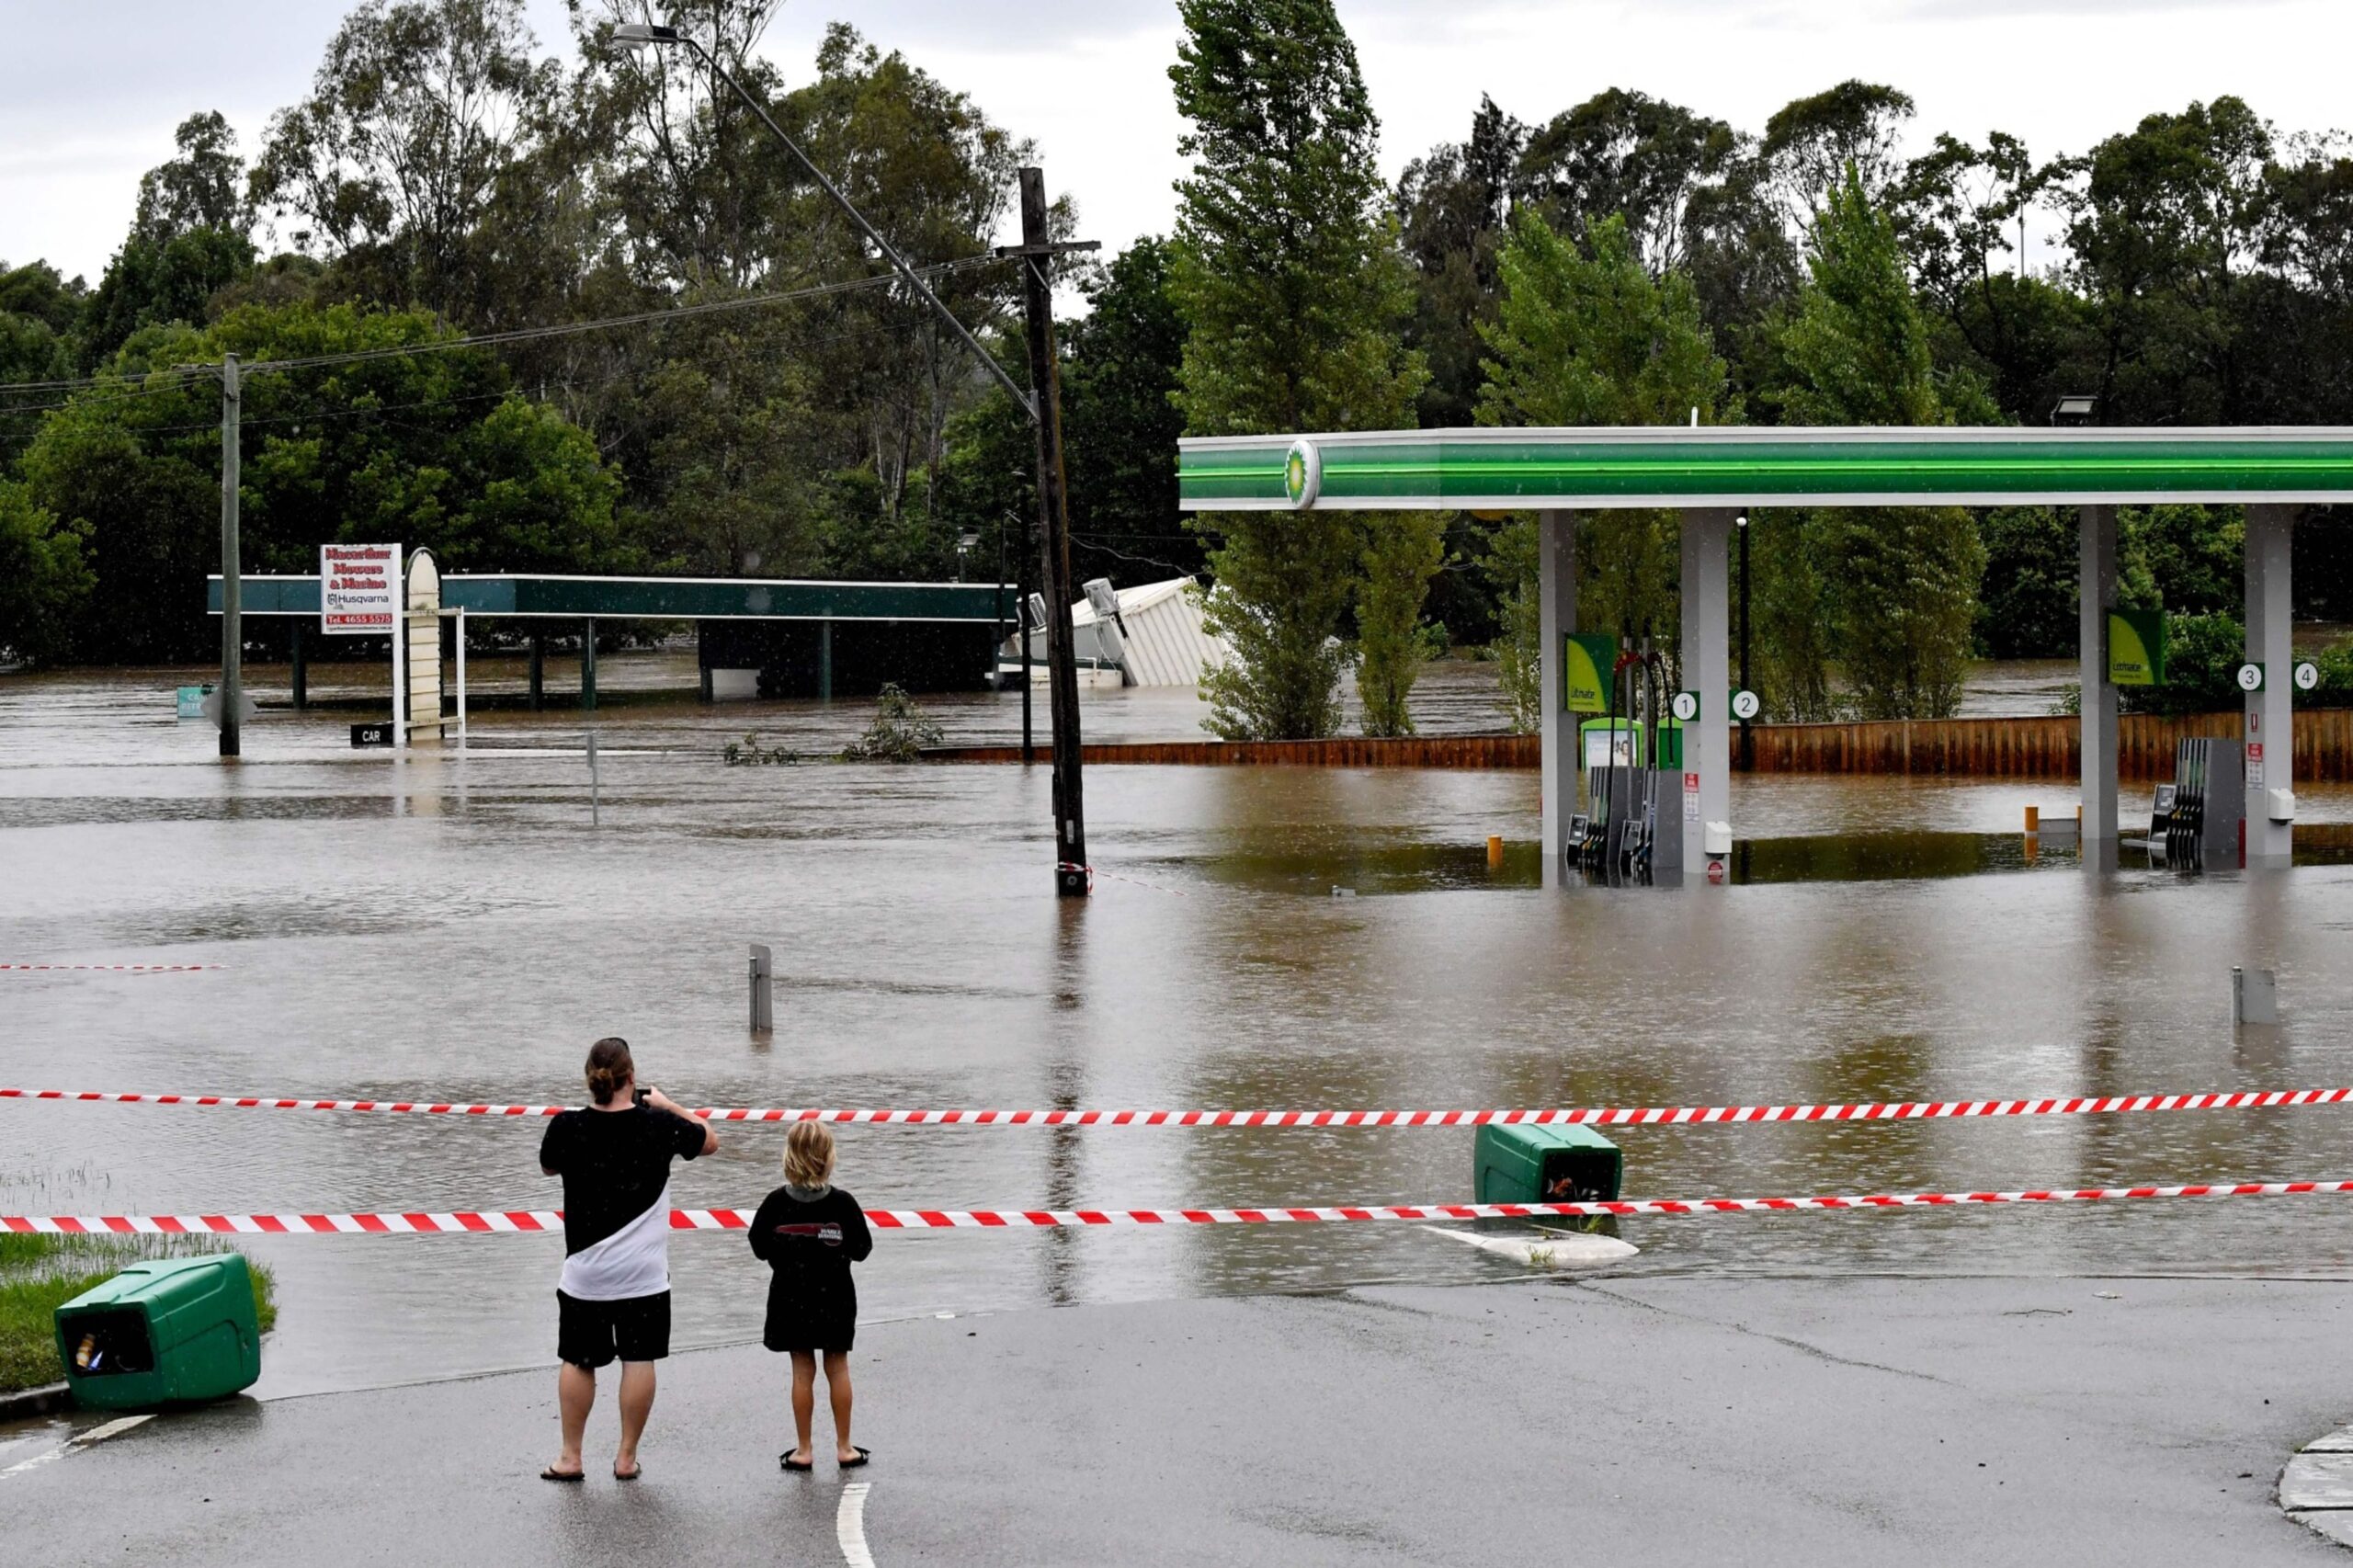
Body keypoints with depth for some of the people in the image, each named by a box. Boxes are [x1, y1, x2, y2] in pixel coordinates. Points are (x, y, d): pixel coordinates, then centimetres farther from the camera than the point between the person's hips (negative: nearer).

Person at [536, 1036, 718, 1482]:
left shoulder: (568, 1127, -9)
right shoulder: (657, 1124, -10)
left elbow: (549, 1166, 14)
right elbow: (709, 1140, 8)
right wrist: (666, 1104, 17)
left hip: (585, 1269, 1)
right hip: (643, 1270, -1)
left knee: (577, 1360, 12)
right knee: (639, 1359, 7)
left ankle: (570, 1457, 16)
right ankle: (626, 1458, 11)